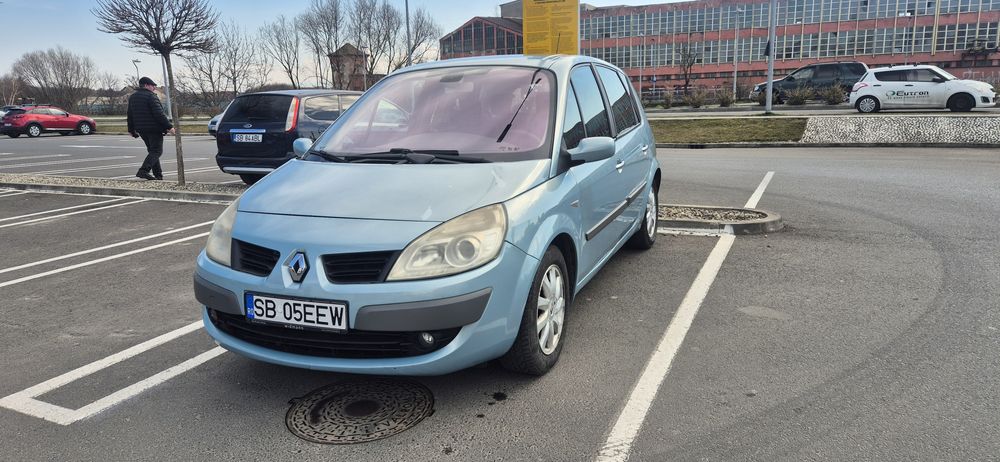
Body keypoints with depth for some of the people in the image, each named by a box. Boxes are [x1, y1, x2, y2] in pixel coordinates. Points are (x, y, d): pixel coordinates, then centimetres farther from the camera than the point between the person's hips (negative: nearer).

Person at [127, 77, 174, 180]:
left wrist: (131, 129, 26)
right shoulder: (151, 96, -12)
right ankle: (143, 170, -22)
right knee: (156, 151, -7)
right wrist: (169, 126, -17)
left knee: (152, 150, 15)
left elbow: (130, 115, 19)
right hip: (154, 129, -8)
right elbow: (159, 114, -19)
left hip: (141, 129, 8)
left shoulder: (132, 97, 15)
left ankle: (158, 174, 13)